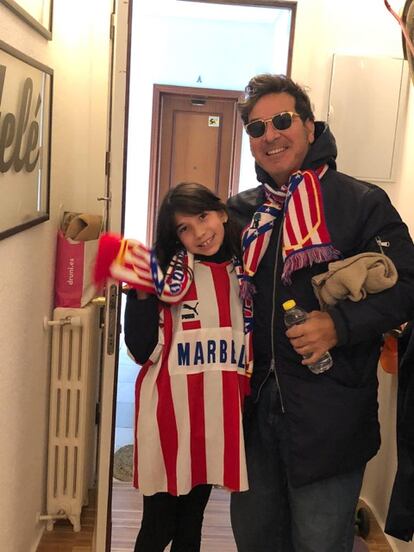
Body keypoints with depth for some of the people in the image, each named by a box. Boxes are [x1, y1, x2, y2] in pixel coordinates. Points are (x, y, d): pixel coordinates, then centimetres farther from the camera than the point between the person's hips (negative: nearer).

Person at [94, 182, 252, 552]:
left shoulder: (245, 274, 4)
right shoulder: (168, 275, -8)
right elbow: (142, 351, -13)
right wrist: (141, 292, -22)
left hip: (219, 414, 4)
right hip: (171, 412, -3)